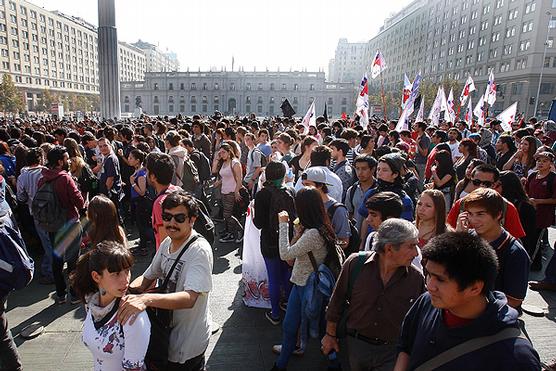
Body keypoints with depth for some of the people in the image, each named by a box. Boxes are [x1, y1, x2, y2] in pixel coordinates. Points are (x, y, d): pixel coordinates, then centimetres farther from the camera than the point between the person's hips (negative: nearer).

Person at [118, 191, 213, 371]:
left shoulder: (200, 250, -27)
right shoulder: (167, 243, -2)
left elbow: (189, 298, -36)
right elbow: (147, 278, 7)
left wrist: (146, 299, -48)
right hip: (166, 331, 7)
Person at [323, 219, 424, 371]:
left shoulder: (417, 278, -12)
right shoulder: (355, 264, -15)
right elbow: (337, 302, -3)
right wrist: (330, 335, 4)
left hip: (391, 353, 0)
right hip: (355, 345, 0)